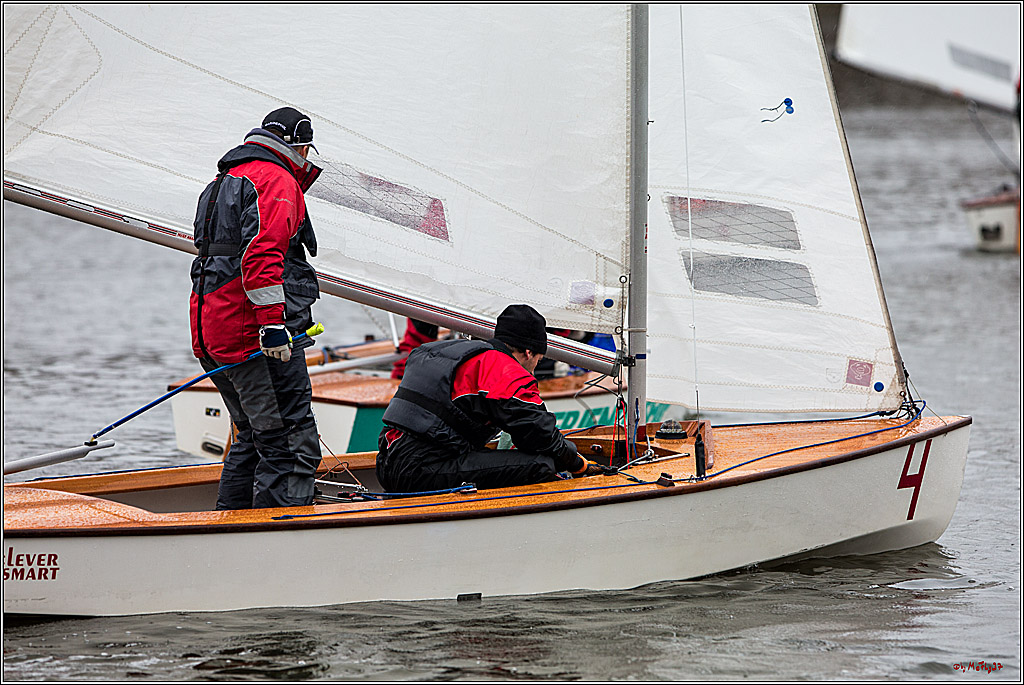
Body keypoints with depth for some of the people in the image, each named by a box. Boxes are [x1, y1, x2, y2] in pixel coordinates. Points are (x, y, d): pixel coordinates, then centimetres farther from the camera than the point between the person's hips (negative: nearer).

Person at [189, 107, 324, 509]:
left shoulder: (222, 183, 25)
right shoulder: (277, 181, -8)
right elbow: (262, 256, -20)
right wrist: (273, 325, -23)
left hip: (211, 334, 10)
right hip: (254, 335, -10)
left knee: (254, 440, 20)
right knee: (292, 447, -11)